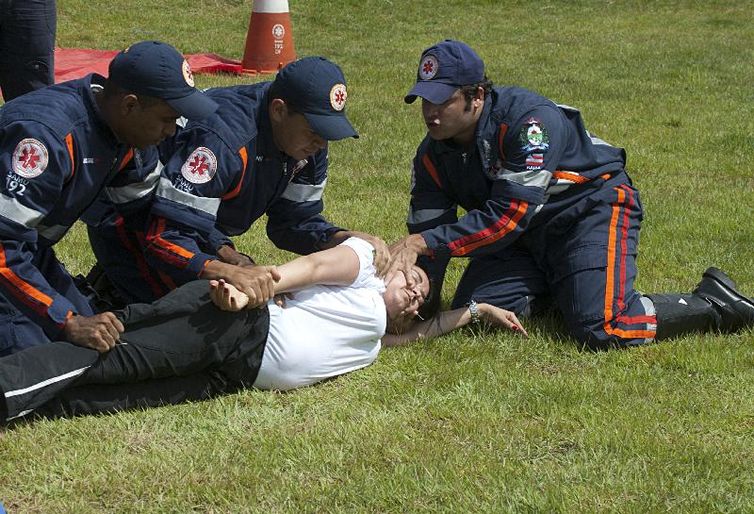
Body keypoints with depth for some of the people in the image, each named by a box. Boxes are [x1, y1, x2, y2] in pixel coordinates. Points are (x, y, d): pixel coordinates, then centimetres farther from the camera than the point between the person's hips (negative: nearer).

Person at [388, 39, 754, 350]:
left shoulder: (528, 121, -30)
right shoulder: (433, 155, -7)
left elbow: (507, 216, -33)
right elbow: (427, 230, -6)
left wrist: (425, 242, -34)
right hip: (524, 238, 8)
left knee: (604, 331, -26)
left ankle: (713, 304, -4)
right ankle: (552, 291, 17)